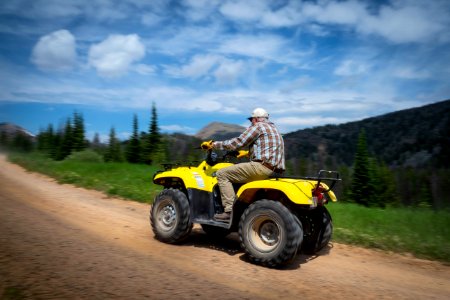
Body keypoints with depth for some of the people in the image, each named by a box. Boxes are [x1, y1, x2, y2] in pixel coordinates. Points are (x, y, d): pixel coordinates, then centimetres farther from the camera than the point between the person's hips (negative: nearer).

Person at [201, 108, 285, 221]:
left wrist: (214, 144, 3)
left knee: (222, 173, -7)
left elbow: (237, 143, -5)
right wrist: (248, 153, 47)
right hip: (274, 168, 10)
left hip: (261, 166, -10)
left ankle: (230, 211, -15)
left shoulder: (258, 126, -1)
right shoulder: (273, 129, 28)